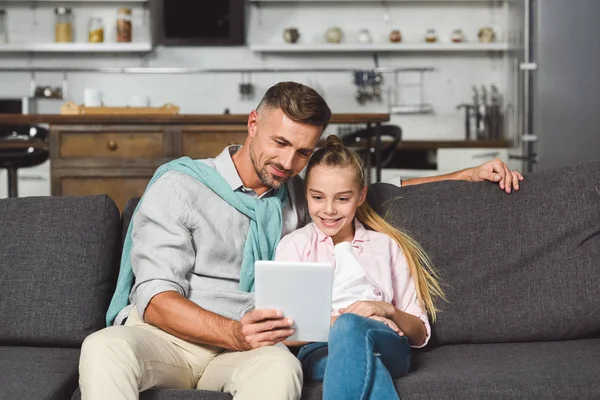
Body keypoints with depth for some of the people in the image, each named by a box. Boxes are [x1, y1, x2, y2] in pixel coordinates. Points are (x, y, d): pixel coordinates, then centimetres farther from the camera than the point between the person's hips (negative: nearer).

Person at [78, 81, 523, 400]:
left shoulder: (296, 196, 19)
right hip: (162, 335, -2)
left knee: (280, 364, -35)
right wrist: (233, 333, -26)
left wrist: (469, 174, 24)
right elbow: (155, 298, -8)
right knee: (103, 349, -38)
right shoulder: (181, 184, 2)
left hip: (240, 348, 3)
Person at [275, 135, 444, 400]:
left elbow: (419, 335, 19)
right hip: (319, 351, -1)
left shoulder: (386, 245, 23)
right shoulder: (293, 245, 19)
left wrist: (388, 311, -3)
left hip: (386, 347, 1)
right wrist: (337, 321, -12)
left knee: (350, 327, -39)